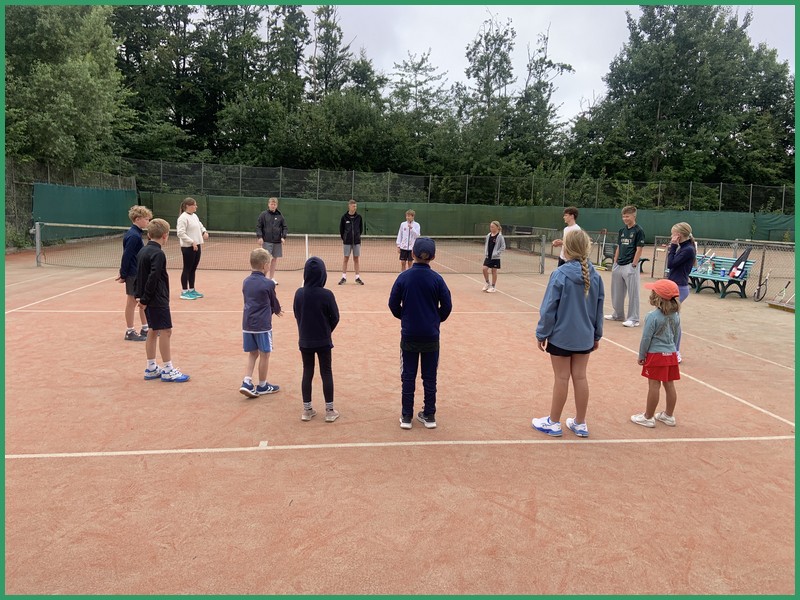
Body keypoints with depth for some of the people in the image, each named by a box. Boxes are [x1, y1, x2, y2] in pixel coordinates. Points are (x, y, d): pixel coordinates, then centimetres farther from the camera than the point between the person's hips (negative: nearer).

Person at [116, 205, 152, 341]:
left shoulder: (137, 234, 10)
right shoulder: (133, 236, -19)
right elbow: (126, 256, -20)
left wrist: (123, 273, 14)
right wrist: (123, 275, -17)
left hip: (140, 274, 9)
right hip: (133, 275, -9)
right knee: (132, 302, 2)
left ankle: (145, 329, 26)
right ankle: (130, 332, 13)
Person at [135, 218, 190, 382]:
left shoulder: (143, 251, 11)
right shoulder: (158, 254, -17)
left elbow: (139, 275, 14)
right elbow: (153, 278, -21)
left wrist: (139, 295, 13)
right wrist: (145, 299, -16)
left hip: (149, 300, 9)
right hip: (158, 300, -9)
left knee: (153, 331, 15)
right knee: (165, 331, -3)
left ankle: (151, 368, 22)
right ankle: (168, 370, 2)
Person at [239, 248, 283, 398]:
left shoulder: (246, 282, 7)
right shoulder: (268, 284, -11)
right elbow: (274, 302, 2)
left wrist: (274, 310, 24)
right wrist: (277, 310, 27)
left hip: (247, 324, 6)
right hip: (262, 325, -6)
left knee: (252, 354, 16)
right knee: (264, 355, 8)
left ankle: (247, 383, 4)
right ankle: (262, 386, 19)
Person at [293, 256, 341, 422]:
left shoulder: (299, 293, -8)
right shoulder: (327, 295, -17)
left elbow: (296, 315, 2)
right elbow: (335, 318, -9)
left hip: (304, 341, 3)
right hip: (323, 341, -3)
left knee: (307, 373, 13)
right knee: (326, 373, 8)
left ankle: (307, 410, 19)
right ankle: (329, 410, 13)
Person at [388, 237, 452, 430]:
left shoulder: (403, 277, -8)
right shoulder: (436, 279, -9)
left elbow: (393, 304, -3)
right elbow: (447, 306, -5)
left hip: (409, 335, 0)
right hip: (431, 335, 0)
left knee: (408, 377, 10)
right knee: (430, 377, 12)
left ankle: (406, 416, 16)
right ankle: (429, 416, 20)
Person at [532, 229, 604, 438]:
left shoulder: (560, 274, -17)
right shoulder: (595, 275, -2)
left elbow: (549, 308, -14)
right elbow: (599, 308, 7)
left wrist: (542, 334, -4)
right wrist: (596, 334, 18)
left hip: (561, 336, -5)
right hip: (584, 337, 5)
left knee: (561, 378, 5)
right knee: (580, 377, 13)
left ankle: (553, 423, 20)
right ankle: (580, 424, 24)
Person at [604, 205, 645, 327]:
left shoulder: (638, 231, -7)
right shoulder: (622, 231, 13)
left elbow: (639, 249, -11)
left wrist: (633, 265, -14)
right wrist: (615, 263, 12)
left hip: (630, 266, -7)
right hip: (619, 266, 7)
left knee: (632, 293, -3)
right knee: (617, 292, 14)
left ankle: (633, 319, 2)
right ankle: (618, 315, 28)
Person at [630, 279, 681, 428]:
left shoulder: (653, 316, -19)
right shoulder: (675, 315, 2)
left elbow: (646, 338, -14)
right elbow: (676, 335, 11)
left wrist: (641, 356, -3)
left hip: (656, 355, -7)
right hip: (671, 354, 7)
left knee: (654, 386, -1)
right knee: (669, 385, 13)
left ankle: (648, 417, 9)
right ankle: (669, 415, 26)